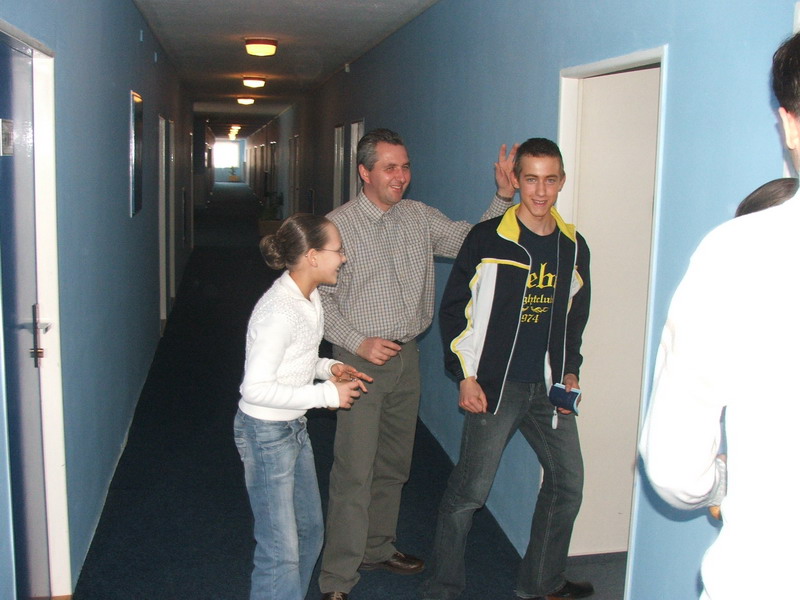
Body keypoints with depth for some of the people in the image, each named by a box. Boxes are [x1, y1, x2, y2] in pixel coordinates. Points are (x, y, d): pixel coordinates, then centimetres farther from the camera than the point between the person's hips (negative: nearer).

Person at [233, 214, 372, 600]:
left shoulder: (309, 298, 4)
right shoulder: (278, 311, -25)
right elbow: (256, 388, -28)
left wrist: (329, 367, -1)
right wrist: (327, 395, -23)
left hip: (295, 427, 10)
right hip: (265, 433, -10)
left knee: (309, 530, 20)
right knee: (281, 550, -2)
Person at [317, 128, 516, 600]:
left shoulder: (420, 217, 7)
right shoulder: (340, 225, -9)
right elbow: (321, 298, -8)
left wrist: (504, 198, -6)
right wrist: (359, 342, -17)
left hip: (407, 358, 6)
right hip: (361, 361, -5)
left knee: (393, 466, 17)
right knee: (355, 472, -5)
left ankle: (378, 548, 36)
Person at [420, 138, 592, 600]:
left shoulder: (574, 247, 8)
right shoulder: (487, 240, -7)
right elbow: (454, 311, -4)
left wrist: (570, 372, 9)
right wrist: (465, 376, -8)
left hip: (550, 388, 6)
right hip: (495, 386, -5)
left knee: (568, 483, 12)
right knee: (469, 492, -2)